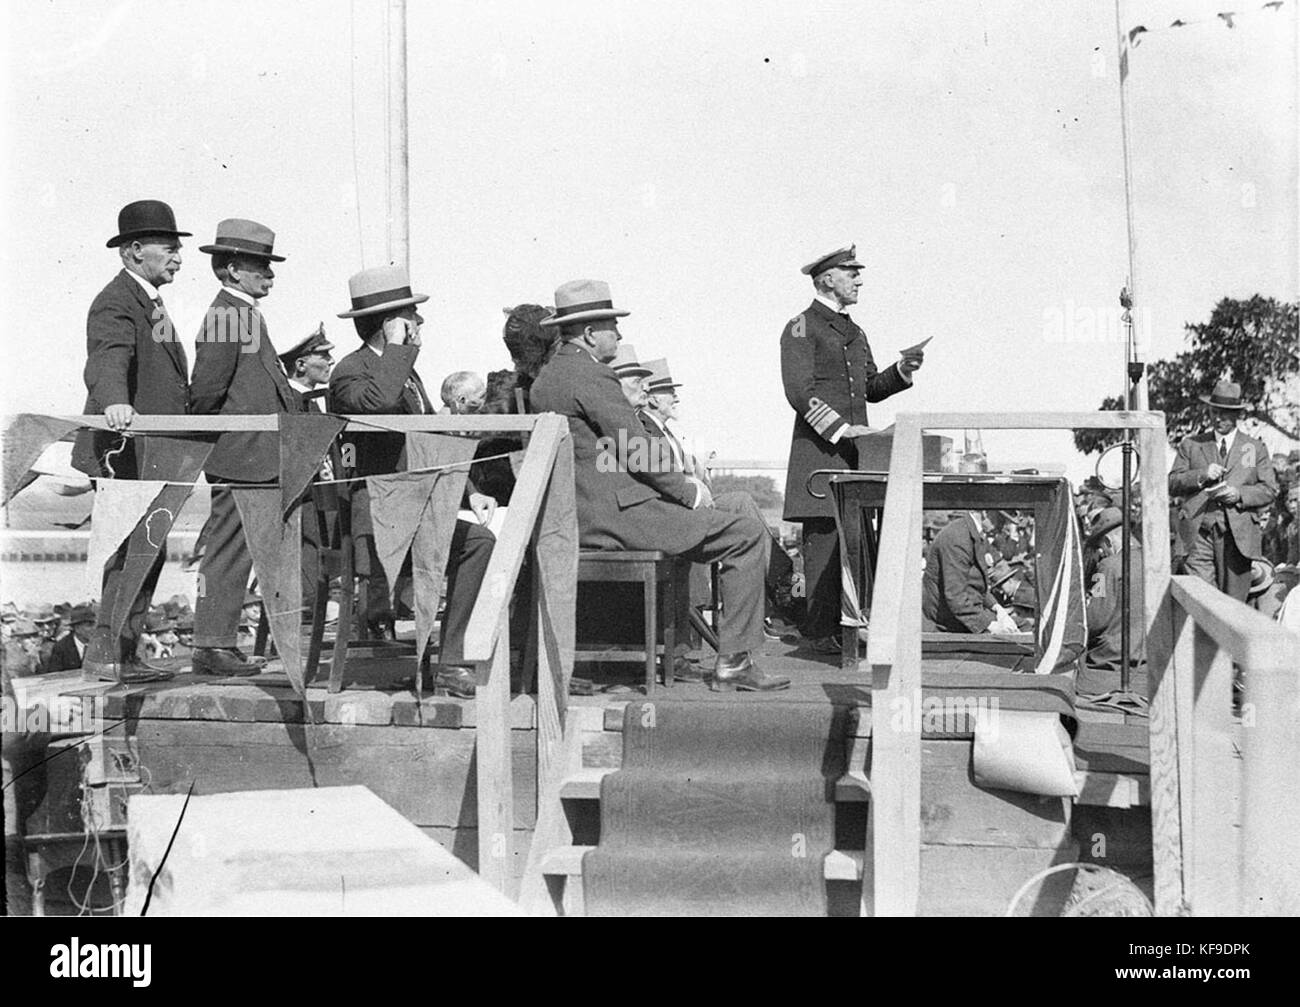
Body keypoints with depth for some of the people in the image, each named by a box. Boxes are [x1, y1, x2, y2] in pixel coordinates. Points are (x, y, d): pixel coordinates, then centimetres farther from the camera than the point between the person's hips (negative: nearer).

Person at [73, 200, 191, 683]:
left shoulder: (150, 303, 19)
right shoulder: (115, 304, -14)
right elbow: (106, 362, -33)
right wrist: (115, 404, -52)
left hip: (152, 451, 10)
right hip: (125, 447, -10)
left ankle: (121, 653, 17)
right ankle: (107, 652, -8)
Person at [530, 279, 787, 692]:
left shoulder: (546, 378, 16)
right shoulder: (592, 376, -15)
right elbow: (637, 453, -18)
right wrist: (690, 493, -3)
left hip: (579, 516, 11)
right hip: (617, 514, -11)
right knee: (748, 536, -5)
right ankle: (734, 661, -4)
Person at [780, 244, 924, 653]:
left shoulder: (854, 332, 22)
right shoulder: (801, 328, -5)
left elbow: (870, 388, 24)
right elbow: (799, 392, -14)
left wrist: (901, 371, 6)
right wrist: (841, 429, -20)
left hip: (854, 448, 8)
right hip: (819, 448, -8)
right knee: (824, 537, -9)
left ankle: (843, 624, 11)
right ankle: (821, 630, -6)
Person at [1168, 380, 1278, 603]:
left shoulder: (1255, 448, 15)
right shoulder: (1190, 445, 15)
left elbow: (1269, 489, 9)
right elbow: (1172, 484, 8)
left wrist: (1240, 494, -9)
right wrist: (1202, 475, -9)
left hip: (1238, 534, 1)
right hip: (1199, 533, 0)